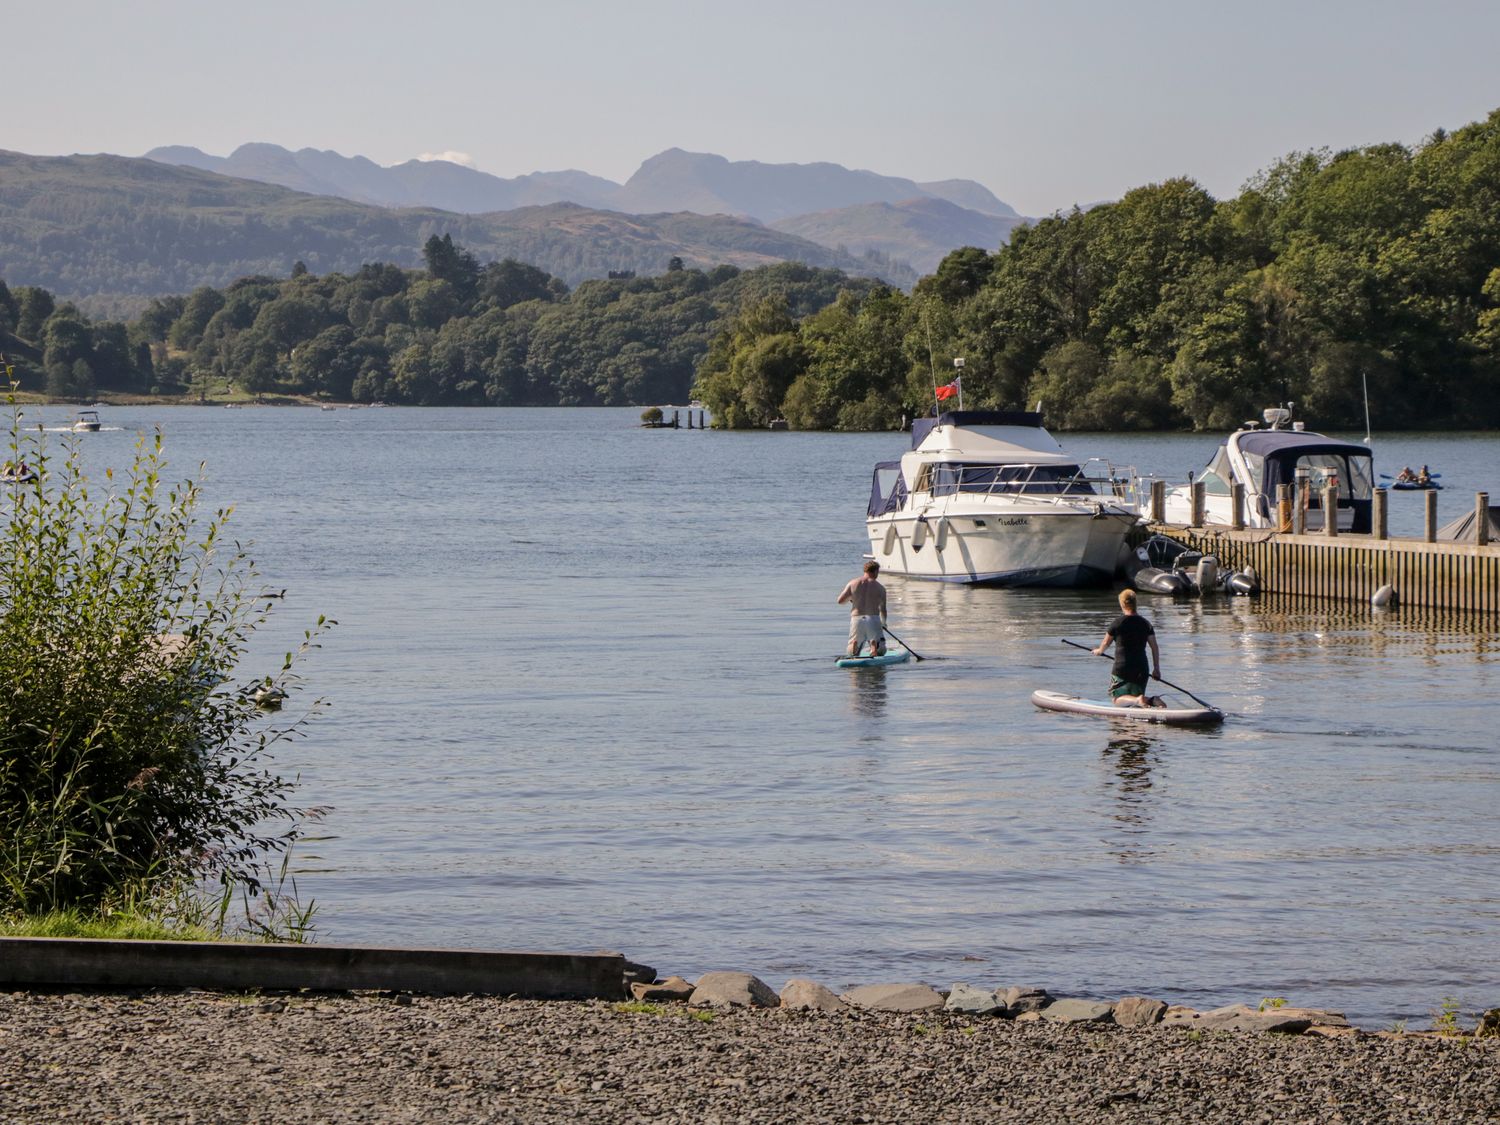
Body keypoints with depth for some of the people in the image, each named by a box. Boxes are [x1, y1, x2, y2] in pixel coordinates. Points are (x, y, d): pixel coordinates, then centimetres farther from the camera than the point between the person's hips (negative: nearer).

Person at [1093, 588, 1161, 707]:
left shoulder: (1117, 623, -7)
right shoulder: (1145, 623, 4)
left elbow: (1106, 643, 7)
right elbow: (1154, 647, 4)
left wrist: (1099, 651, 30)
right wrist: (1157, 669, 12)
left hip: (1122, 668, -4)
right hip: (1142, 670, 4)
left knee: (1117, 699, 5)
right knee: (1136, 697, 17)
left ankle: (1138, 700, -26)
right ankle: (1152, 700, -15)